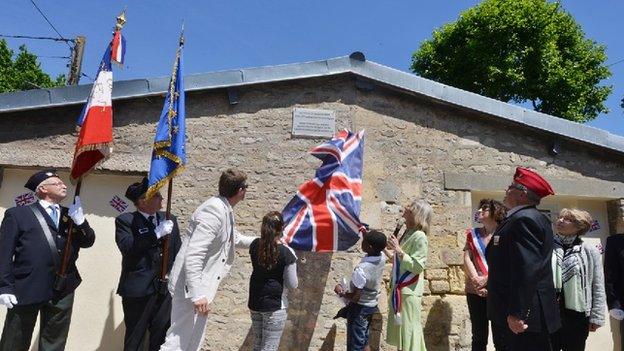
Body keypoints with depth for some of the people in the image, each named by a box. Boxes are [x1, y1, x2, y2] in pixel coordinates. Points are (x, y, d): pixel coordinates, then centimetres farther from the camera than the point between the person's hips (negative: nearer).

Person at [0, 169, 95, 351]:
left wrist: (80, 220, -10)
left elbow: (88, 242, 7)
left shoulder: (70, 215, 13)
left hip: (63, 291, 4)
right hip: (27, 289, -4)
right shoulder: (17, 214, -1)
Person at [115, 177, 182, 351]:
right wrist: (156, 234, -21)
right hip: (138, 290, -4)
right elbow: (126, 248, -20)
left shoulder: (169, 220, 9)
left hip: (165, 289, 4)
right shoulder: (125, 220, -4)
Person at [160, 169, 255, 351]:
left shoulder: (225, 210, 8)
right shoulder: (214, 210, -22)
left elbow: (235, 238, 28)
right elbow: (193, 255, -26)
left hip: (200, 287, 10)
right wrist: (196, 295, -27)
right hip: (191, 288, -10)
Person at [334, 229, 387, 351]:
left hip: (359, 308, -7)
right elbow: (377, 245, 13)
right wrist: (365, 233, 6)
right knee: (364, 341, 24)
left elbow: (354, 298, -27)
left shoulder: (361, 270, -33)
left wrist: (340, 291, -11)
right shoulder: (382, 257, -13)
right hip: (372, 306, 7)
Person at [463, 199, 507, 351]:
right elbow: (467, 259, 3)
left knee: (500, 338, 2)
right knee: (479, 337, 11)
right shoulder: (473, 234, 12)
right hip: (475, 292, 4)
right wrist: (476, 279, -10)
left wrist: (487, 280, -14)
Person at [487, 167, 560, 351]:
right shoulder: (522, 218, 14)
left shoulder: (524, 219, -17)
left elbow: (527, 270, -24)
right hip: (521, 311, 9)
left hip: (526, 315, -9)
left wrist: (516, 313, -23)